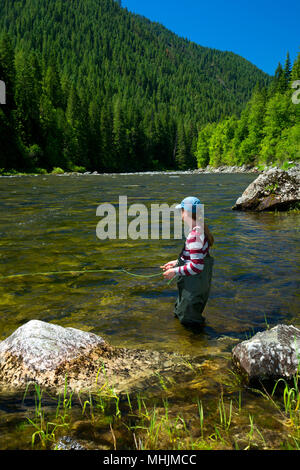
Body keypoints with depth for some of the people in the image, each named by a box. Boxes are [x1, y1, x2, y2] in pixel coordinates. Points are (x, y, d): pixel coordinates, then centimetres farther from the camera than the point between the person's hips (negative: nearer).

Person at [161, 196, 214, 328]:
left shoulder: (195, 236, -29)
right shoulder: (200, 229, 2)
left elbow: (197, 266, -30)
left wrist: (175, 271, -20)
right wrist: (176, 262, 11)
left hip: (194, 286, -10)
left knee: (189, 319, 11)